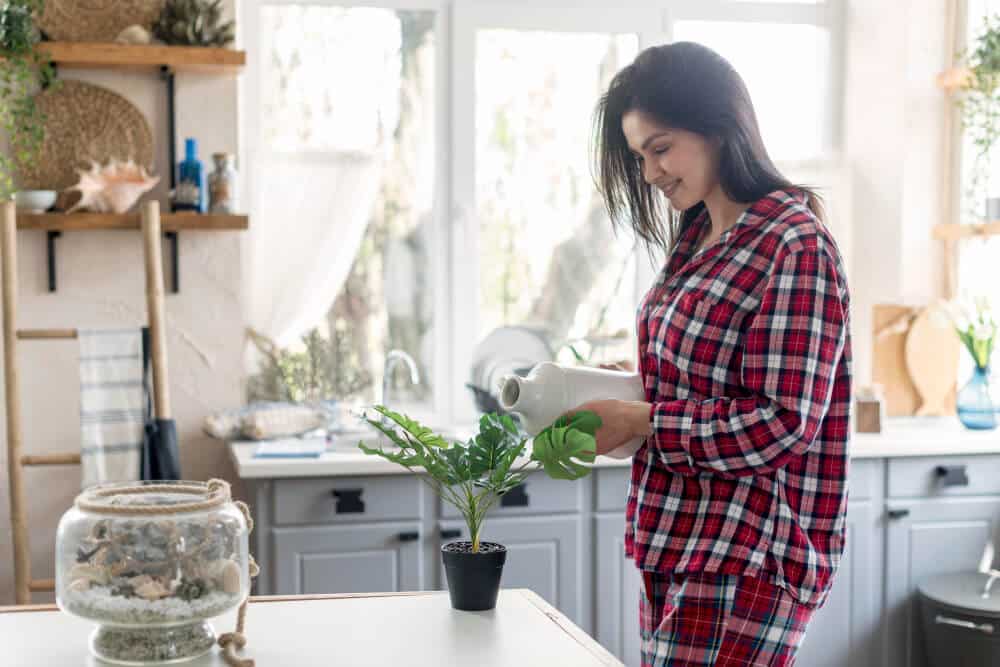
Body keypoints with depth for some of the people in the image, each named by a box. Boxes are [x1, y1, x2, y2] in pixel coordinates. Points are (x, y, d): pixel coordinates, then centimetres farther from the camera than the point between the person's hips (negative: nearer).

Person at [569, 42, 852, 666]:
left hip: (747, 559, -8)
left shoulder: (795, 246, -15)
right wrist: (624, 394, 2)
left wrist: (643, 422, -15)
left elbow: (784, 422, -18)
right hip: (679, 544, 8)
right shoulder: (699, 237, 12)